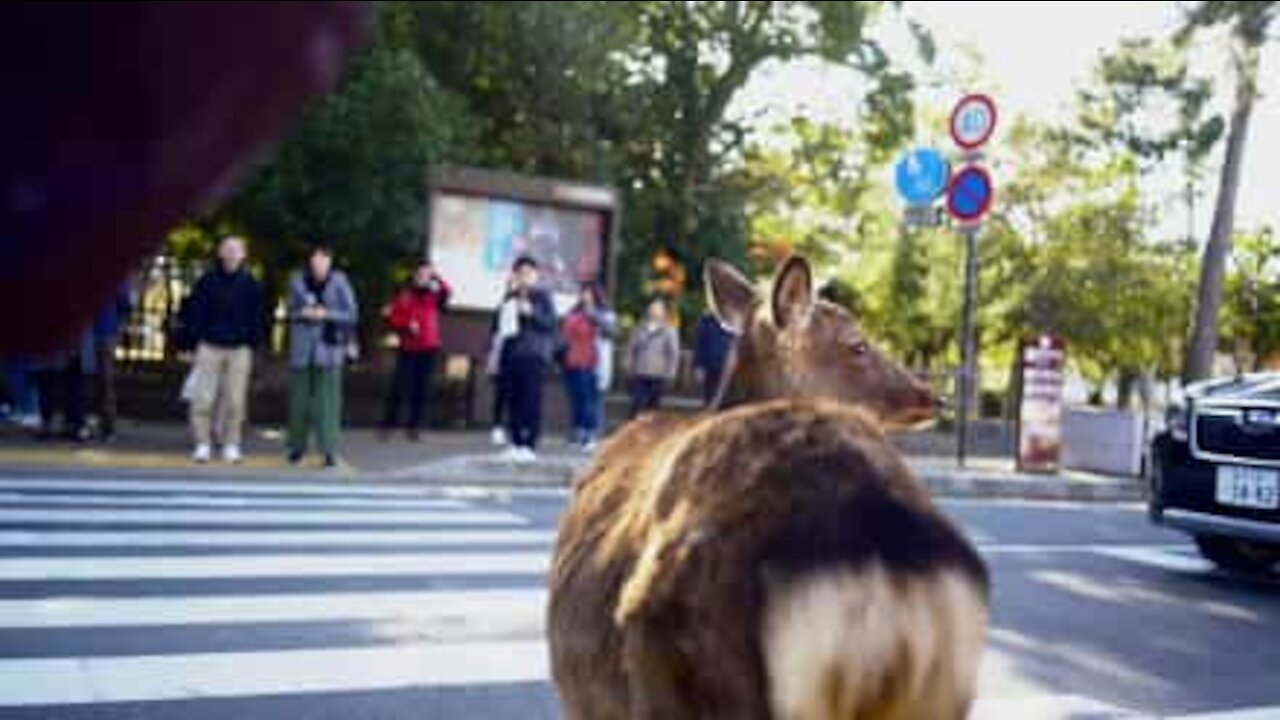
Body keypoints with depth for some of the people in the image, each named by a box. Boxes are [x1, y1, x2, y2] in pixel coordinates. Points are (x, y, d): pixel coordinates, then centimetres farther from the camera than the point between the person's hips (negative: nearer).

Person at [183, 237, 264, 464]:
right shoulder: (207, 281, 3)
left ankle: (232, 445, 13)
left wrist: (253, 341, 3)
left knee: (235, 401, 3)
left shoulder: (251, 285, 5)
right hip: (210, 347, -1)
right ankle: (202, 444, 6)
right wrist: (196, 338, 0)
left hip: (240, 349, 1)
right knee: (203, 399, -3)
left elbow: (258, 317, 11)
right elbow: (193, 312, 7)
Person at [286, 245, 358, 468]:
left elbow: (351, 314, -2)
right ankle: (297, 446, 23)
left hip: (329, 348, -3)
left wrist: (326, 314, -15)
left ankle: (330, 451, -6)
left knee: (327, 400, -7)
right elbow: (291, 311, 13)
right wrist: (302, 313, -9)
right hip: (302, 349, 3)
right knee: (299, 399, 7)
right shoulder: (298, 281, 4)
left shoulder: (339, 282, -3)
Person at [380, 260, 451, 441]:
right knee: (399, 388, -4)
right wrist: (407, 325, -13)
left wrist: (436, 277, -19)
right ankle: (388, 424, 4)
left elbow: (447, 291, -14)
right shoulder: (405, 295, 4)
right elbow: (392, 317, 2)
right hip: (408, 349, -2)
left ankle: (413, 426, 12)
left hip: (428, 349, 2)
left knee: (421, 390, 3)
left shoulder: (434, 296, 7)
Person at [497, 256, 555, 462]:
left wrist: (531, 312, -17)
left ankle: (530, 446, -7)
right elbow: (500, 324, 25)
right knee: (513, 400, 2)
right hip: (511, 354, 5)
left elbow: (551, 322, -4)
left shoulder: (542, 296, 2)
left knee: (531, 400, -9)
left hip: (534, 355, -5)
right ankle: (516, 443, 9)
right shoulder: (510, 298, 17)